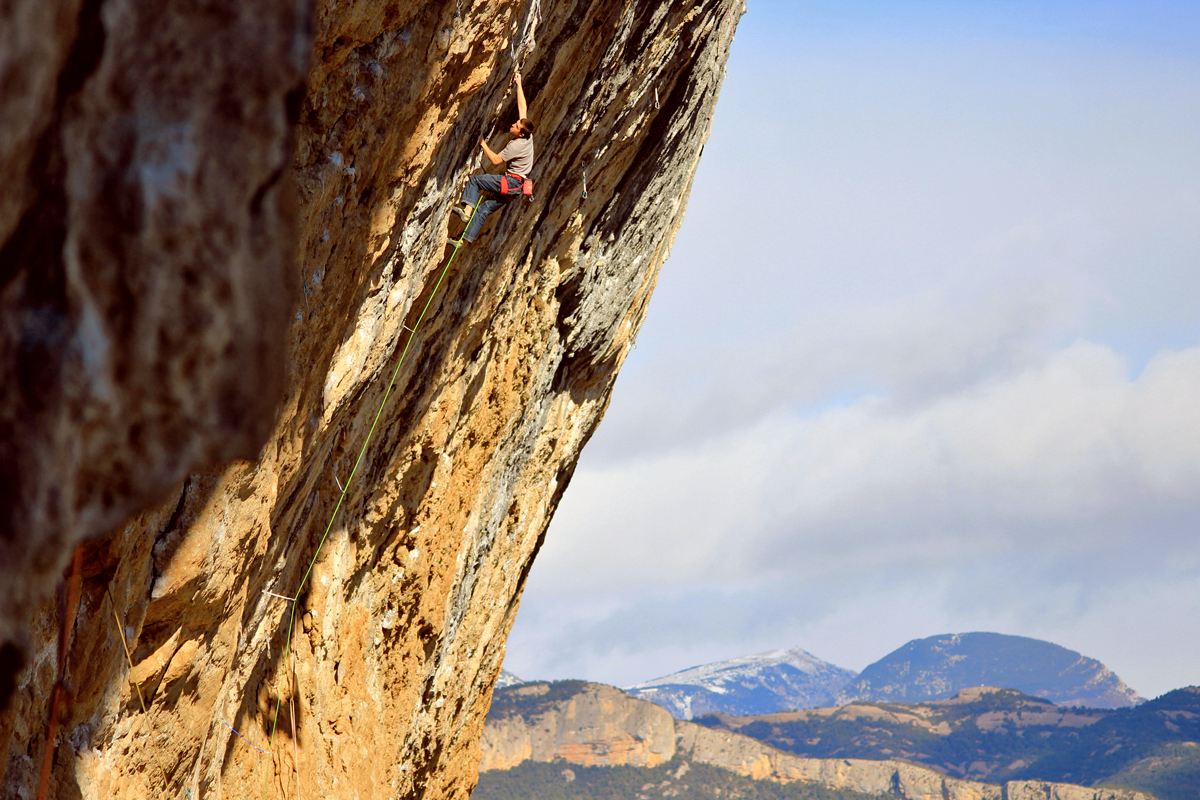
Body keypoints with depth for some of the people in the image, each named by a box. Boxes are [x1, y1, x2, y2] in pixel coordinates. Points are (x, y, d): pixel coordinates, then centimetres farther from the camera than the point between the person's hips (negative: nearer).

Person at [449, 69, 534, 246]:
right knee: (484, 208, 7)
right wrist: (519, 84, 14)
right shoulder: (528, 136, 3)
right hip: (516, 186, 9)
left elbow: (496, 161, -18)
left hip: (512, 183, -9)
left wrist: (483, 144, -10)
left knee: (474, 180, -7)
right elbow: (523, 107, 10)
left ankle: (467, 210, -18)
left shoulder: (516, 145, -21)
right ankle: (465, 240, 4)